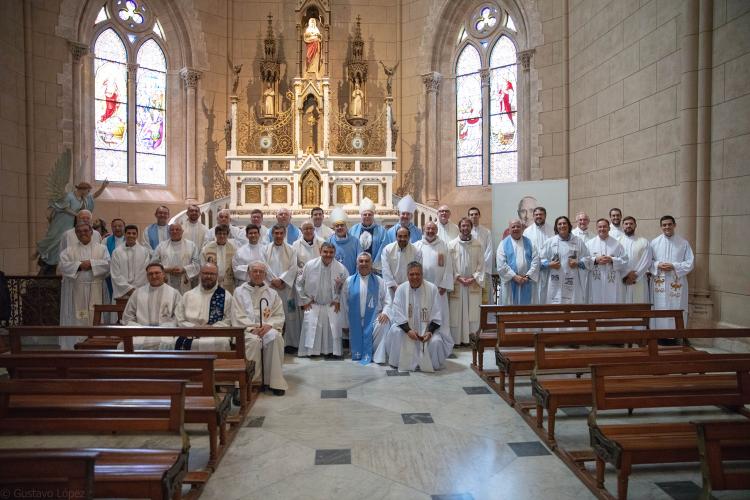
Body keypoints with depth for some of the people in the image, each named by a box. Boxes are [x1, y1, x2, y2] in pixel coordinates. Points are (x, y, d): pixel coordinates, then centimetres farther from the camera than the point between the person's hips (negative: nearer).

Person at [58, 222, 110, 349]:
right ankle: (74, 346, 4)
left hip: (94, 290, 0)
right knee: (75, 319, 0)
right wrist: (79, 265, -13)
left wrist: (91, 264, -12)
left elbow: (107, 264, -3)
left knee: (94, 318, -1)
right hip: (75, 290, 0)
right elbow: (62, 266, -3)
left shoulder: (101, 248, 10)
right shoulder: (69, 250, 11)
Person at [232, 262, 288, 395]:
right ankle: (253, 380, -24)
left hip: (268, 328, 2)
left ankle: (276, 381, -27)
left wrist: (269, 325, -11)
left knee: (275, 337, -32)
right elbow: (238, 316, 3)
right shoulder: (239, 292, 14)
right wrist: (252, 328, -14)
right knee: (253, 340, -36)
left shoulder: (272, 293, 20)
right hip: (247, 329, -1)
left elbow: (279, 315, 10)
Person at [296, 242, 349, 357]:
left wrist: (338, 300, 4)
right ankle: (310, 351, 7)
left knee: (333, 328, -9)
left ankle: (332, 351, 7)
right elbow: (299, 284, 5)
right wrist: (305, 300, 3)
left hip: (332, 306, 0)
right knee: (310, 327, -8)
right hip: (313, 305, 0)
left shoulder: (341, 268, -8)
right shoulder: (310, 265, -7)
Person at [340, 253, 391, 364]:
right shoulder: (349, 281, 7)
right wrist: (344, 324, 8)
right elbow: (344, 304, 9)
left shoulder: (378, 281, 5)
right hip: (355, 321, 1)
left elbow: (387, 301, 4)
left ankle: (378, 357, -19)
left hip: (374, 318, -1)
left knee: (383, 324, -34)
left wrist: (385, 313, -17)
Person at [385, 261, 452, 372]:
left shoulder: (432, 289, -8)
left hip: (427, 327, -1)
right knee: (395, 332, -28)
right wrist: (408, 330, -24)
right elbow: (397, 313, -10)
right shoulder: (401, 289, -7)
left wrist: (430, 331, -21)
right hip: (407, 327, 1)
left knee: (436, 341, -28)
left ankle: (433, 364, 7)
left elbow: (437, 314, -7)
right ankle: (400, 362, -4)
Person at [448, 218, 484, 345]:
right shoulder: (452, 245, 1)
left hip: (473, 284, 1)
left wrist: (474, 278, -8)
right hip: (457, 284, -1)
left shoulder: (478, 245, 5)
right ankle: (456, 339, 8)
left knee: (473, 313, 2)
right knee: (456, 313, 1)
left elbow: (481, 264, 4)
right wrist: (458, 278, -11)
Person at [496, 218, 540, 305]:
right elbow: (501, 264, -5)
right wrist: (514, 276, -13)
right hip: (510, 283, -2)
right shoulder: (504, 244, 4)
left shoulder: (529, 243, 10)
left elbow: (535, 261, 2)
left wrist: (528, 276, -10)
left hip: (527, 284, 2)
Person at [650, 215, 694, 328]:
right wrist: (658, 265, -14)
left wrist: (674, 266, -13)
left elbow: (690, 262, 0)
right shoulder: (654, 242, 5)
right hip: (659, 283, 1)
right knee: (659, 309, 2)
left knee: (676, 310, 1)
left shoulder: (683, 242, 3)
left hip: (676, 283, 0)